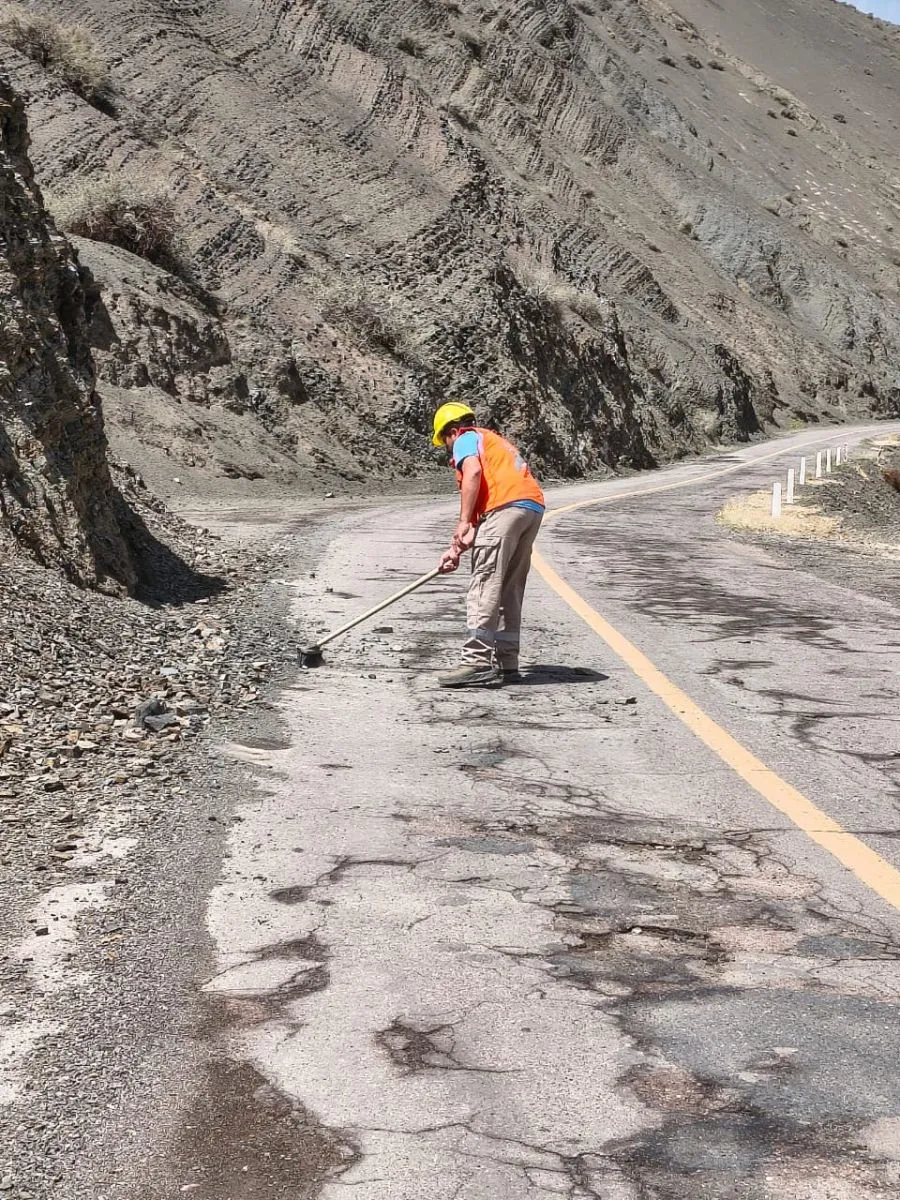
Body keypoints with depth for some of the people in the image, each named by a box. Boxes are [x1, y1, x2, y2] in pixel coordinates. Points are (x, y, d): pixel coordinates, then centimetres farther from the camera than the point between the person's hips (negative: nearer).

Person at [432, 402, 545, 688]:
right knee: (510, 591, 13)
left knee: (484, 587, -10)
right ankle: (506, 663, 15)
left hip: (506, 507, -9)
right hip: (534, 507, 9)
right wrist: (458, 549, 29)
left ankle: (477, 663, -15)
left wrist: (463, 523, -12)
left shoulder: (467, 439, 12)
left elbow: (473, 472, -12)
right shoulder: (496, 442, 36)